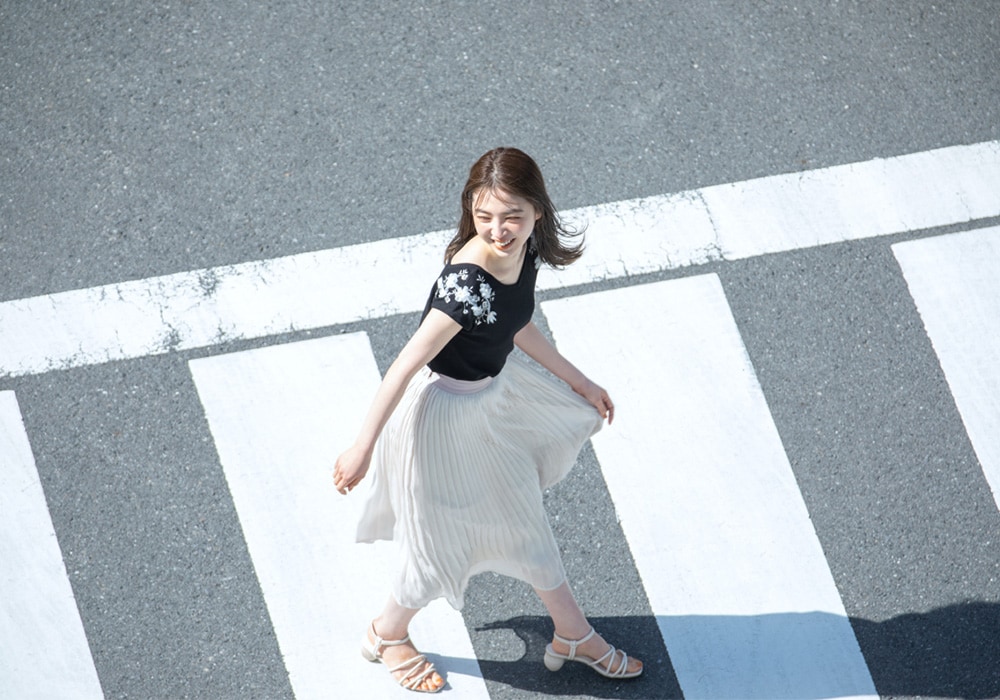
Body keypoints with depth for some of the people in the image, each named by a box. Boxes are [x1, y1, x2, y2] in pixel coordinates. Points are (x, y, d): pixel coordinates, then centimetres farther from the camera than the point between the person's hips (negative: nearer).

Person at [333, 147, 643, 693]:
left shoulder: (526, 250, -12)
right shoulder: (468, 284, -37)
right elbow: (407, 364, -30)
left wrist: (576, 380, 16)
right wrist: (362, 448, -23)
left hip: (492, 392, 8)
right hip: (445, 412, -8)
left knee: (525, 521, 24)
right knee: (445, 541, 13)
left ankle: (573, 635, 45)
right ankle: (387, 635, 43)